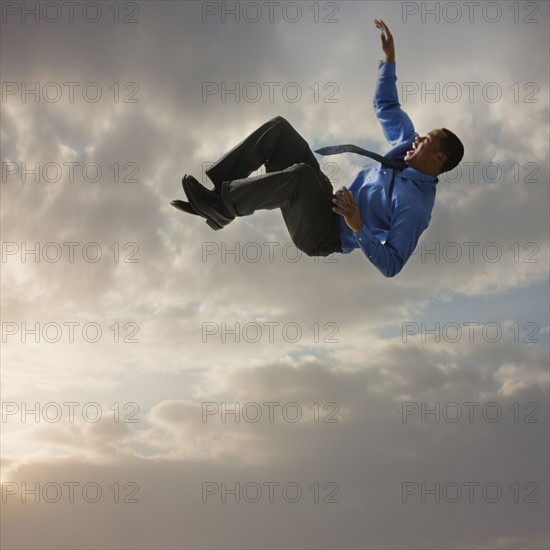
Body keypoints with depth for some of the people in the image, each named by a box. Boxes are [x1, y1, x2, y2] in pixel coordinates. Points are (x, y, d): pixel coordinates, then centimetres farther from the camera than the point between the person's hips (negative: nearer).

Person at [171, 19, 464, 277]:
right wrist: (389, 57, 8)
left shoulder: (416, 207, -19)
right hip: (328, 201, 9)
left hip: (323, 236, -9)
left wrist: (358, 227, -35)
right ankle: (213, 190, -11)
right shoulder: (408, 147, 5)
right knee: (278, 128, -6)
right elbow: (386, 107, 17)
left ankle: (221, 208, -22)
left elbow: (391, 266, -25)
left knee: (301, 173, -40)